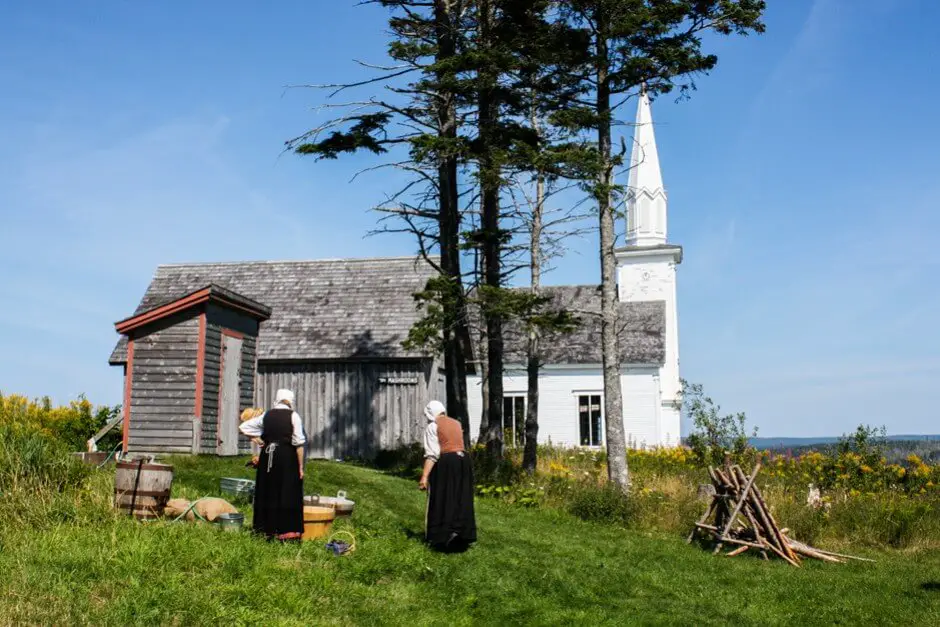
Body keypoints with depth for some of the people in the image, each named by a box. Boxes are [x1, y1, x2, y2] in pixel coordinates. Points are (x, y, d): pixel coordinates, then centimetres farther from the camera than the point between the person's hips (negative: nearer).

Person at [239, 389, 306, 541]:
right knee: (287, 494, 1)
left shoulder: (266, 415, 6)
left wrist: (257, 440, 14)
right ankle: (286, 530, -1)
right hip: (287, 457, -4)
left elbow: (244, 426, 12)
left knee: (267, 492, 12)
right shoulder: (293, 416, -7)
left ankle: (267, 529, 18)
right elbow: (298, 443, -10)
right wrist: (301, 466, -7)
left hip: (267, 456, 4)